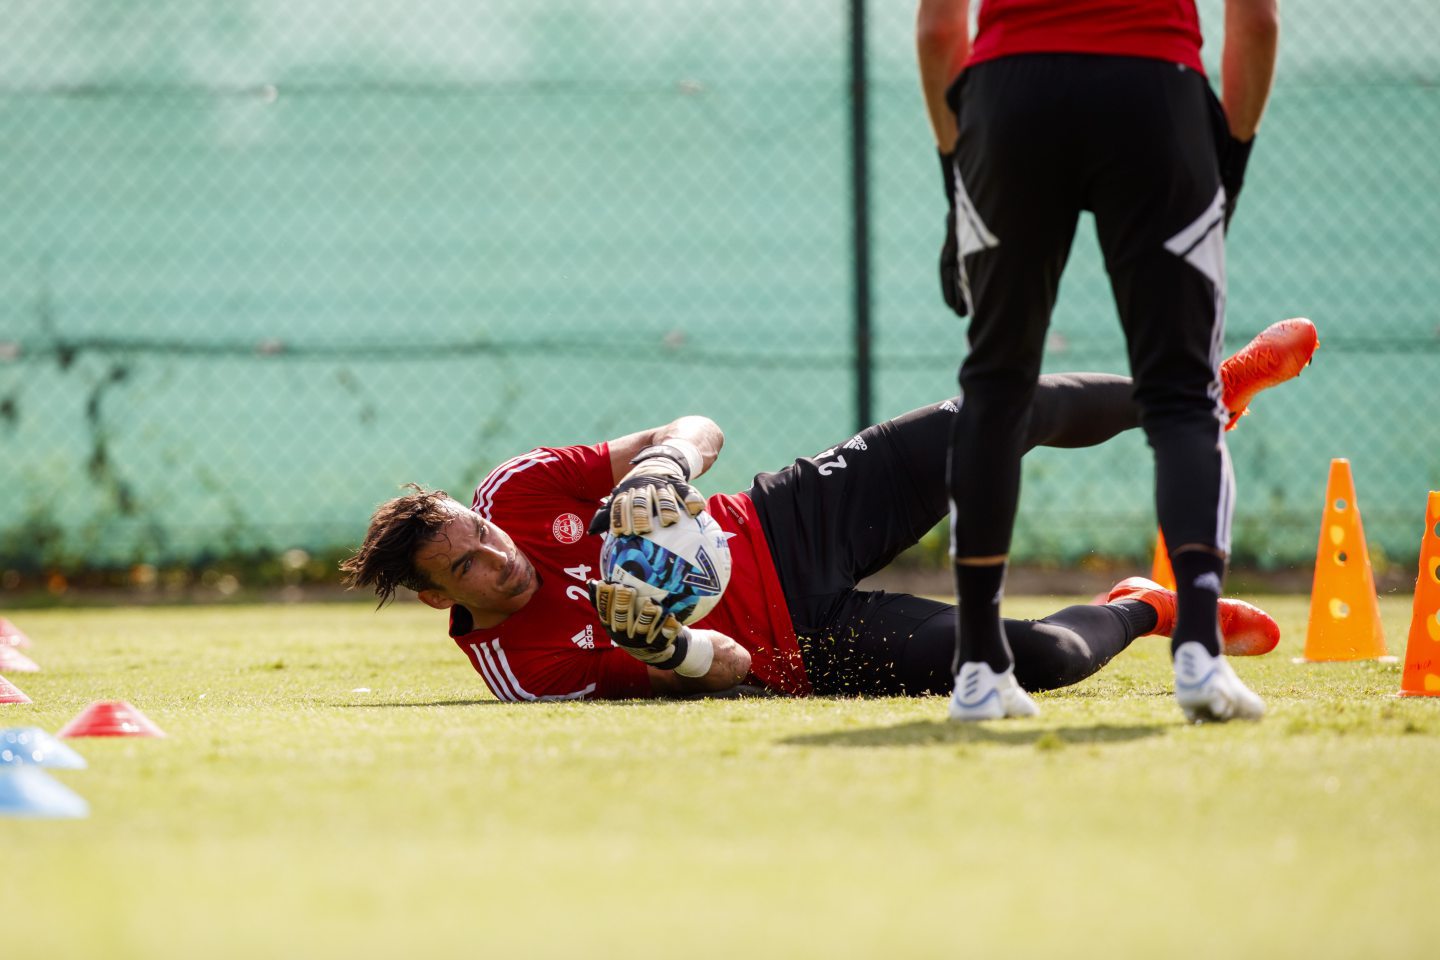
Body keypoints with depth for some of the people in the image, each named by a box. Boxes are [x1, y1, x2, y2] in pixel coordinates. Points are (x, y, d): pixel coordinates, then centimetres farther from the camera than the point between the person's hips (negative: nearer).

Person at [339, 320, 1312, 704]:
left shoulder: (514, 489, -11)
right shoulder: (524, 666, -22)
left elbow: (703, 430, -9)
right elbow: (731, 669, -18)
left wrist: (663, 468, -33)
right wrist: (659, 646, -41)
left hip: (783, 523, 4)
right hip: (800, 644, -4)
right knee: (1037, 656, -18)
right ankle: (1144, 608, 20)